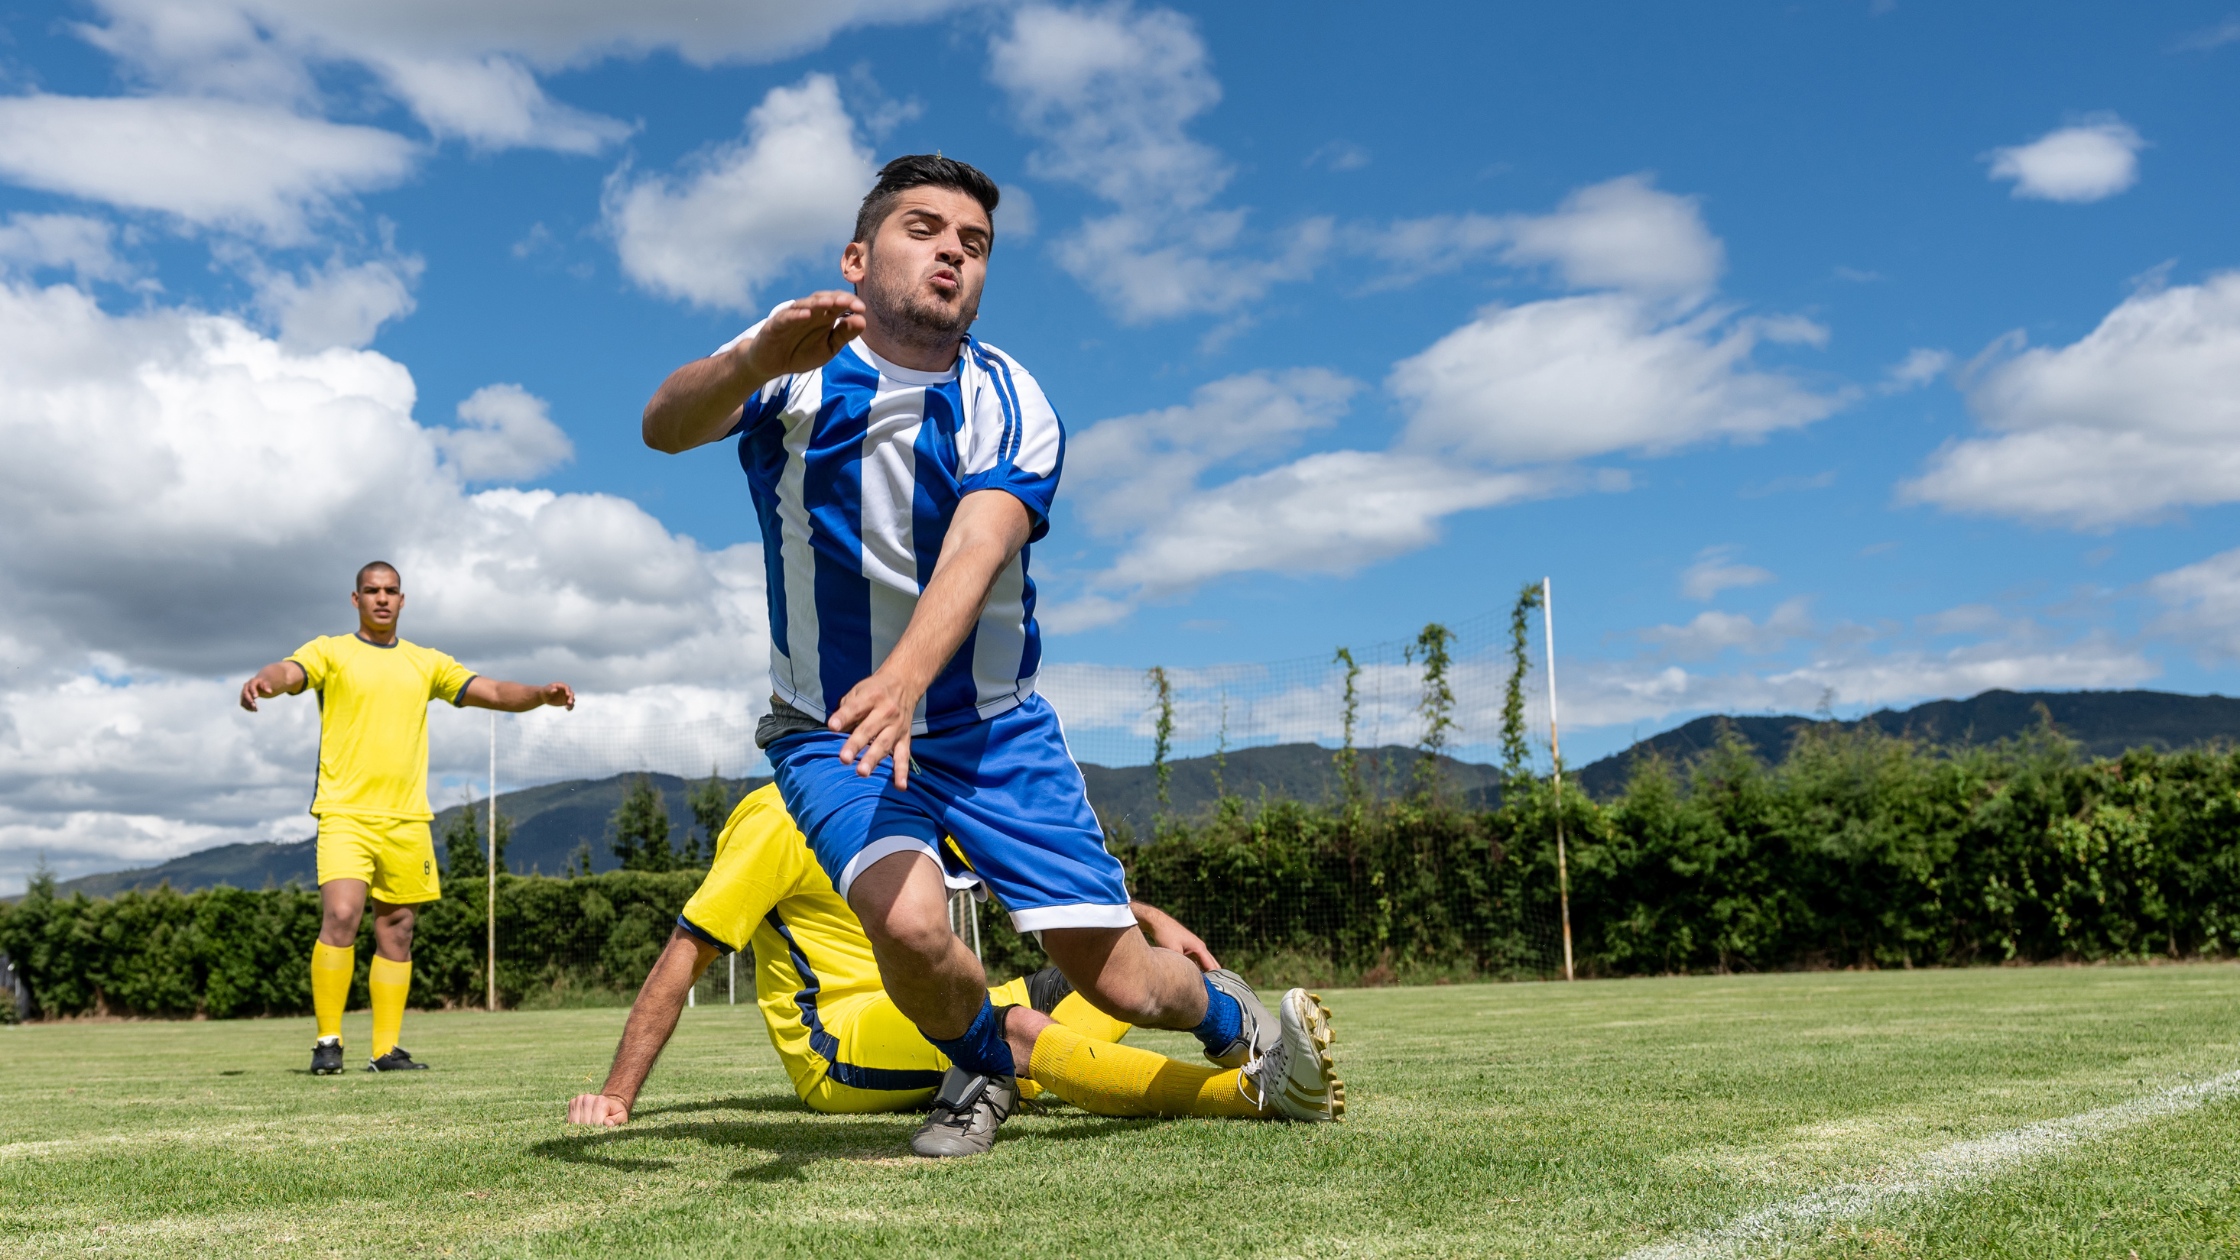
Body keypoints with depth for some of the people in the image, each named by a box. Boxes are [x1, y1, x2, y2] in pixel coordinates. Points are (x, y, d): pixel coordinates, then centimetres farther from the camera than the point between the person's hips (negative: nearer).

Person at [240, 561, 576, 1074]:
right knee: (340, 917, -19)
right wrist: (262, 680, -38)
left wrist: (541, 695, -6)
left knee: (396, 932, 5)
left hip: (406, 818, 4)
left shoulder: (426, 663, 16)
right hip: (345, 813, -4)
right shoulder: (331, 651, 6)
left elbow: (492, 692, 13)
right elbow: (289, 672, -14)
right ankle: (328, 1041, -7)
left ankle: (386, 1050, 12)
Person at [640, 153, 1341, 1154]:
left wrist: (904, 679, -46)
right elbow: (665, 427, -27)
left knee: (1119, 980, -4)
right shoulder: (796, 363, -7)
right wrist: (756, 360, -49)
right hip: (830, 728, 0)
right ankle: (986, 1059, 6)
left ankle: (1238, 1017, 32)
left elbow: (973, 554, -26)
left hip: (991, 727, 1)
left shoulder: (1013, 406, -8)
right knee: (908, 922, -29)